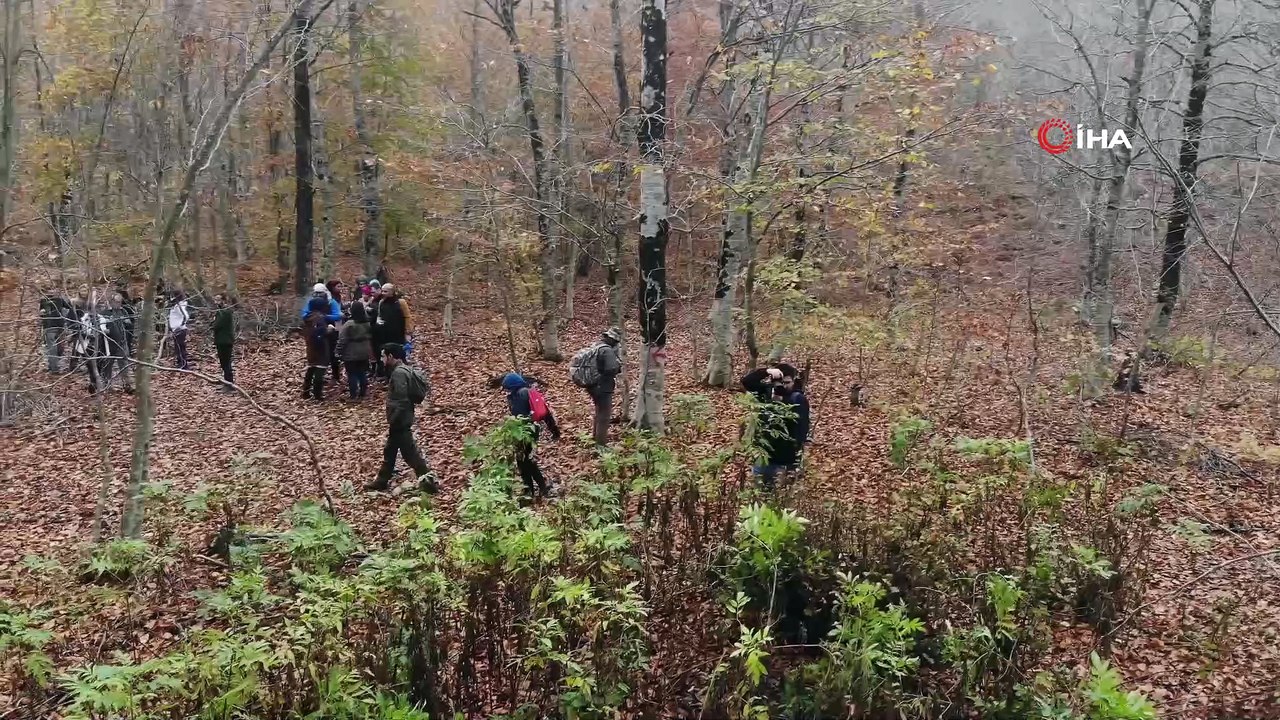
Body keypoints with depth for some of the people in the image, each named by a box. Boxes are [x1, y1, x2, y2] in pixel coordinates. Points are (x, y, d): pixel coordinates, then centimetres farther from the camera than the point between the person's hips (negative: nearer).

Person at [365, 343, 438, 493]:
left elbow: (401, 402, -26)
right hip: (400, 420, 10)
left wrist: (392, 423, -20)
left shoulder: (399, 373, -22)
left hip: (400, 422, -10)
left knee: (410, 452, -3)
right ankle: (381, 481, 31)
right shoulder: (403, 370, 9)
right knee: (389, 451, 19)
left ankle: (428, 481, 2)